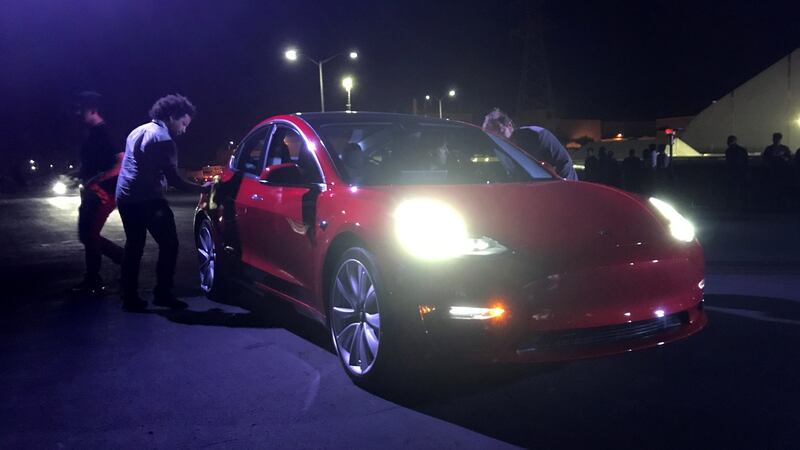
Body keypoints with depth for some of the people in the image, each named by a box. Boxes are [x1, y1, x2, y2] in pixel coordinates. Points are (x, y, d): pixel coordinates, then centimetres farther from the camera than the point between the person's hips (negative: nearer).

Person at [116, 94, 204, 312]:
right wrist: (201, 188, -9)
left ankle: (129, 297, 14)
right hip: (147, 200, -9)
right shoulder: (162, 138, -11)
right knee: (168, 245, -2)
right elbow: (172, 178, -15)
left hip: (125, 198, 10)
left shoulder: (138, 131, 19)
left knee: (133, 248, 13)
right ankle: (162, 294, -1)